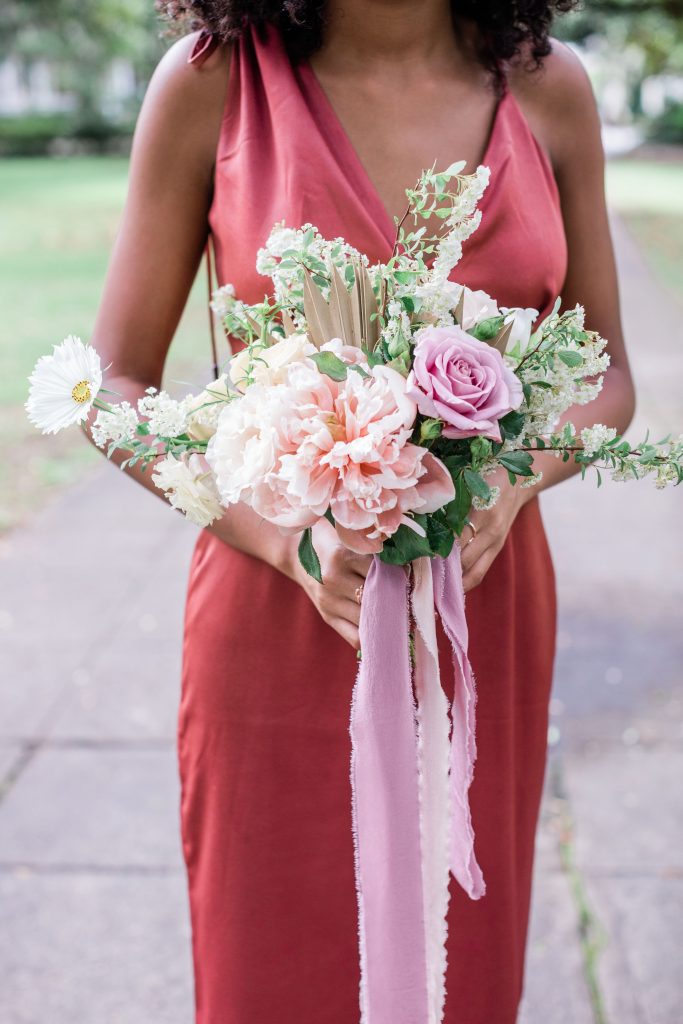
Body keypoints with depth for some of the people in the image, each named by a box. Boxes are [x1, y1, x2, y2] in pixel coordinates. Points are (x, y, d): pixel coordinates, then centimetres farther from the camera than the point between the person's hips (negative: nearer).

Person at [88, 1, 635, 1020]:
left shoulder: (549, 87, 0)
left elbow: (605, 377, 8)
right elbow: (117, 386, -3)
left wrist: (510, 479, -13)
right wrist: (287, 536, -18)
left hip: (485, 609, 2)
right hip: (277, 622, -2)